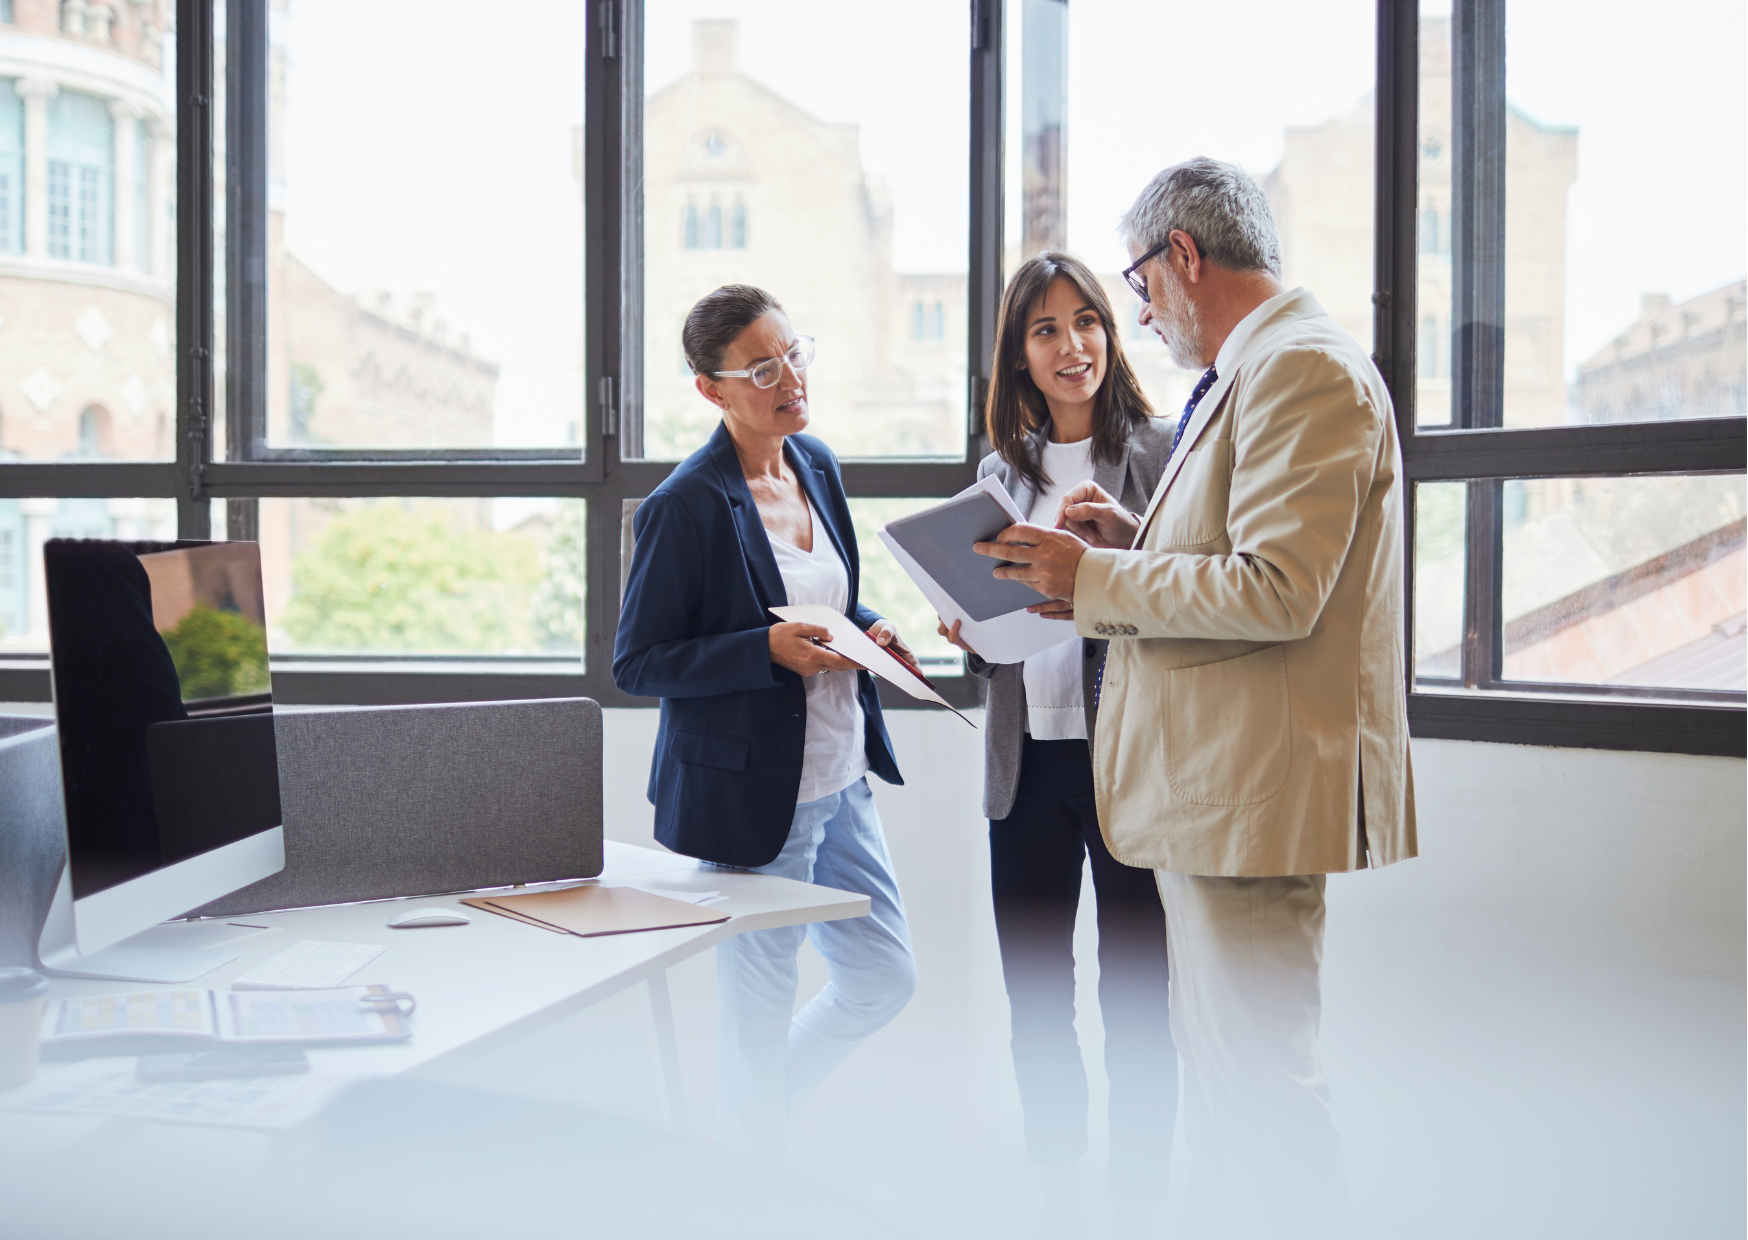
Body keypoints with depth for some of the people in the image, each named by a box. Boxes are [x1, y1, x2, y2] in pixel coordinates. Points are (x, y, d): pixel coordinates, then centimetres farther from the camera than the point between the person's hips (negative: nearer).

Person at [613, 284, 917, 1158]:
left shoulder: (817, 465, 6)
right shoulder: (684, 507, -17)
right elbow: (636, 665, -15)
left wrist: (870, 631, -2)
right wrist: (770, 651, -25)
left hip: (840, 780, 8)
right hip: (751, 794, -8)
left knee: (885, 980, 18)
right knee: (760, 1018, 7)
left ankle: (752, 1113, 38)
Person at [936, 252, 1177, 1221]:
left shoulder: (1160, 453, -3)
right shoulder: (1001, 468, 12)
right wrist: (967, 631, -2)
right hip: (1026, 760, 5)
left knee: (1134, 994, 4)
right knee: (1033, 991, 13)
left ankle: (1139, 1194, 19)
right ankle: (1054, 1186, 30)